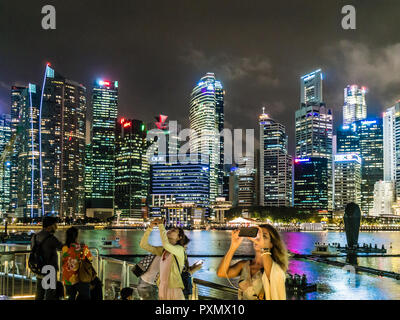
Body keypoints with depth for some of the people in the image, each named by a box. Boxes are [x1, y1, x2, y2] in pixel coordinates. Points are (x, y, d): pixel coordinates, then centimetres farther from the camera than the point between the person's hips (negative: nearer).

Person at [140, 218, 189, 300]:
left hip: (174, 290, -5)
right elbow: (143, 245, 6)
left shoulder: (180, 249, -7)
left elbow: (165, 244, -26)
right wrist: (150, 227, -4)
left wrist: (161, 225, -16)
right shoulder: (162, 250, 10)